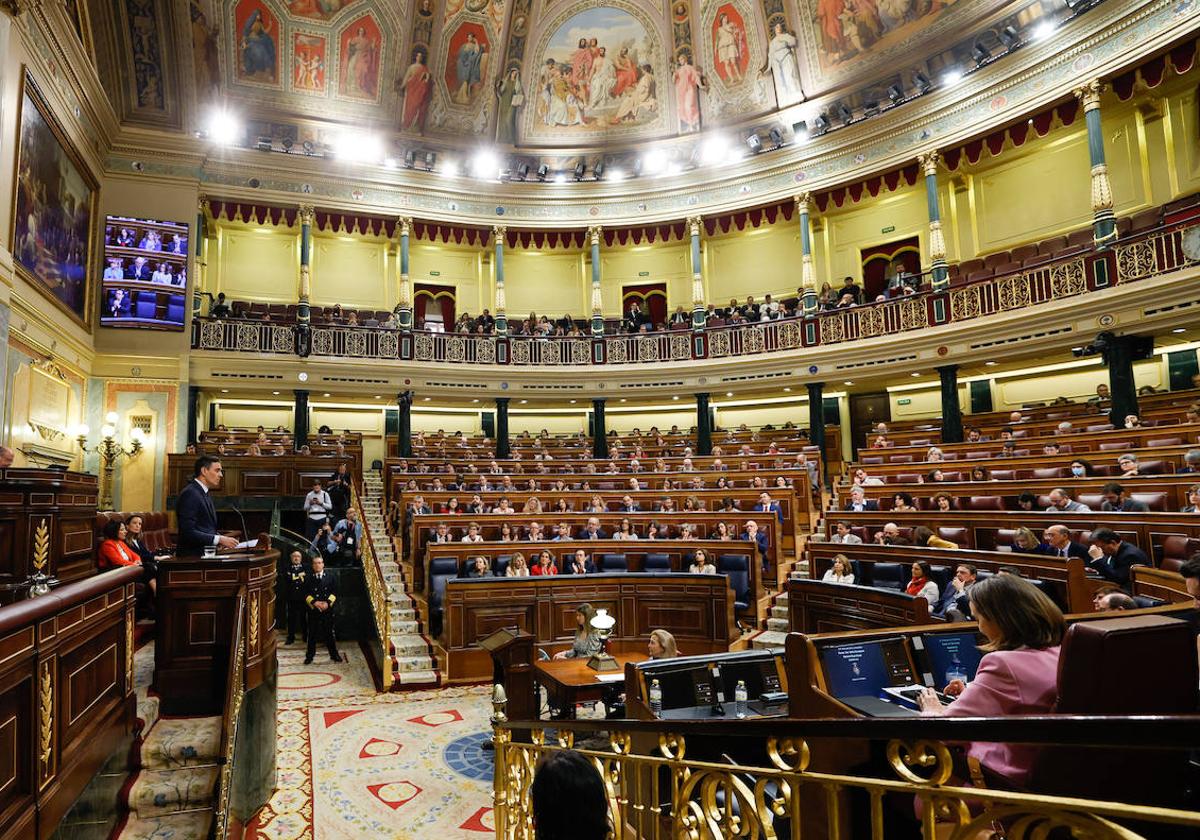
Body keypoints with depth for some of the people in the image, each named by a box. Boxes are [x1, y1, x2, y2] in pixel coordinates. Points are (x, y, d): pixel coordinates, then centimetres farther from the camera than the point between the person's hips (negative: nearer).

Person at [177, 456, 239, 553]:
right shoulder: (190, 494, -12)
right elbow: (188, 532, -19)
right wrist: (219, 539, -19)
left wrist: (221, 538, 3)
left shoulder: (205, 493, 15)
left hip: (205, 552, 8)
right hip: (192, 555, -8)